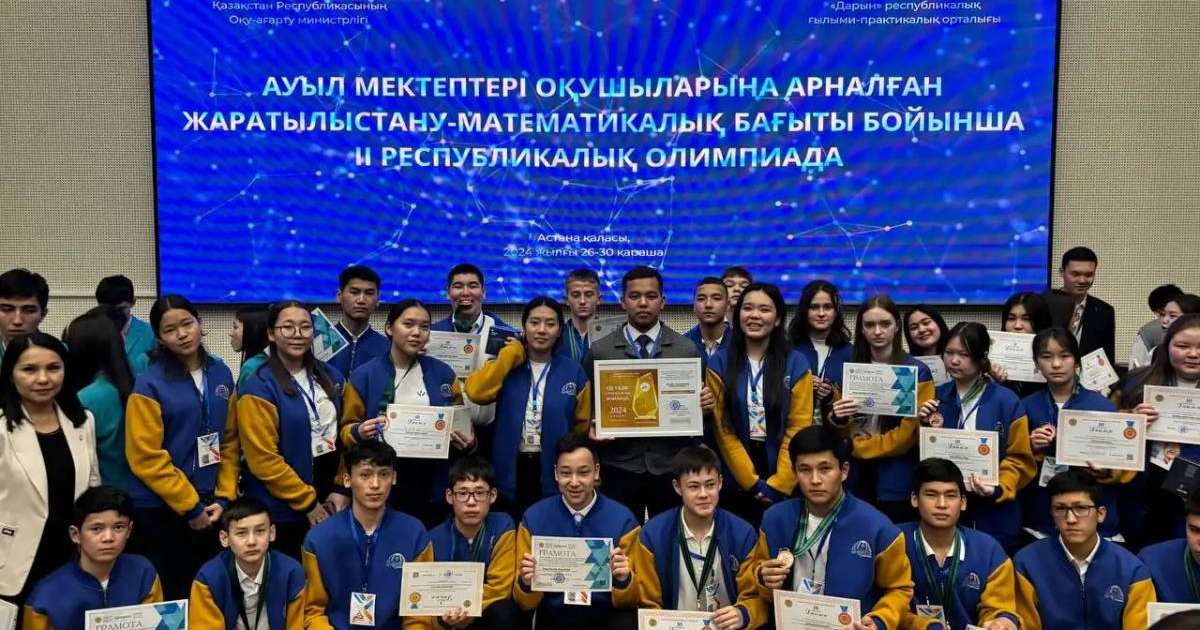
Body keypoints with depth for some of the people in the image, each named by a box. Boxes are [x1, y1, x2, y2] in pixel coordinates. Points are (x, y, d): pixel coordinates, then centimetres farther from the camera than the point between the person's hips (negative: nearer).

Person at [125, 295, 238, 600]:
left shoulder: (220, 373, 5)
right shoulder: (149, 384, -11)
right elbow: (146, 458, -13)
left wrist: (224, 496, 0)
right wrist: (190, 506, -11)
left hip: (209, 508, 5)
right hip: (161, 510, -5)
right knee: (172, 597, 3)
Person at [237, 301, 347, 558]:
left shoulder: (331, 377, 7)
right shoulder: (259, 388, -11)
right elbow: (263, 459, -14)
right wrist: (307, 502, -10)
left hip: (329, 502, 5)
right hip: (283, 509, -5)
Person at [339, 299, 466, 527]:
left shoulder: (443, 374, 6)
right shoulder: (363, 376, -2)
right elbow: (347, 430, 5)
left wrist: (466, 441, -6)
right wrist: (359, 432, -16)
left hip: (432, 484, 2)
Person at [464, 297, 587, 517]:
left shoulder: (573, 371, 2)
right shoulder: (508, 365, 2)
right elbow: (476, 392, -17)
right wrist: (510, 354, -11)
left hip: (554, 472, 0)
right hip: (510, 470, 0)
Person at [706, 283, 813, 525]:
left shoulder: (796, 364, -2)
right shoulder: (719, 364, -2)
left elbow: (798, 429, -5)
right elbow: (723, 430, -4)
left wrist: (777, 485, -10)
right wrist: (752, 482, -9)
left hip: (785, 485, 0)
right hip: (737, 482, 1)